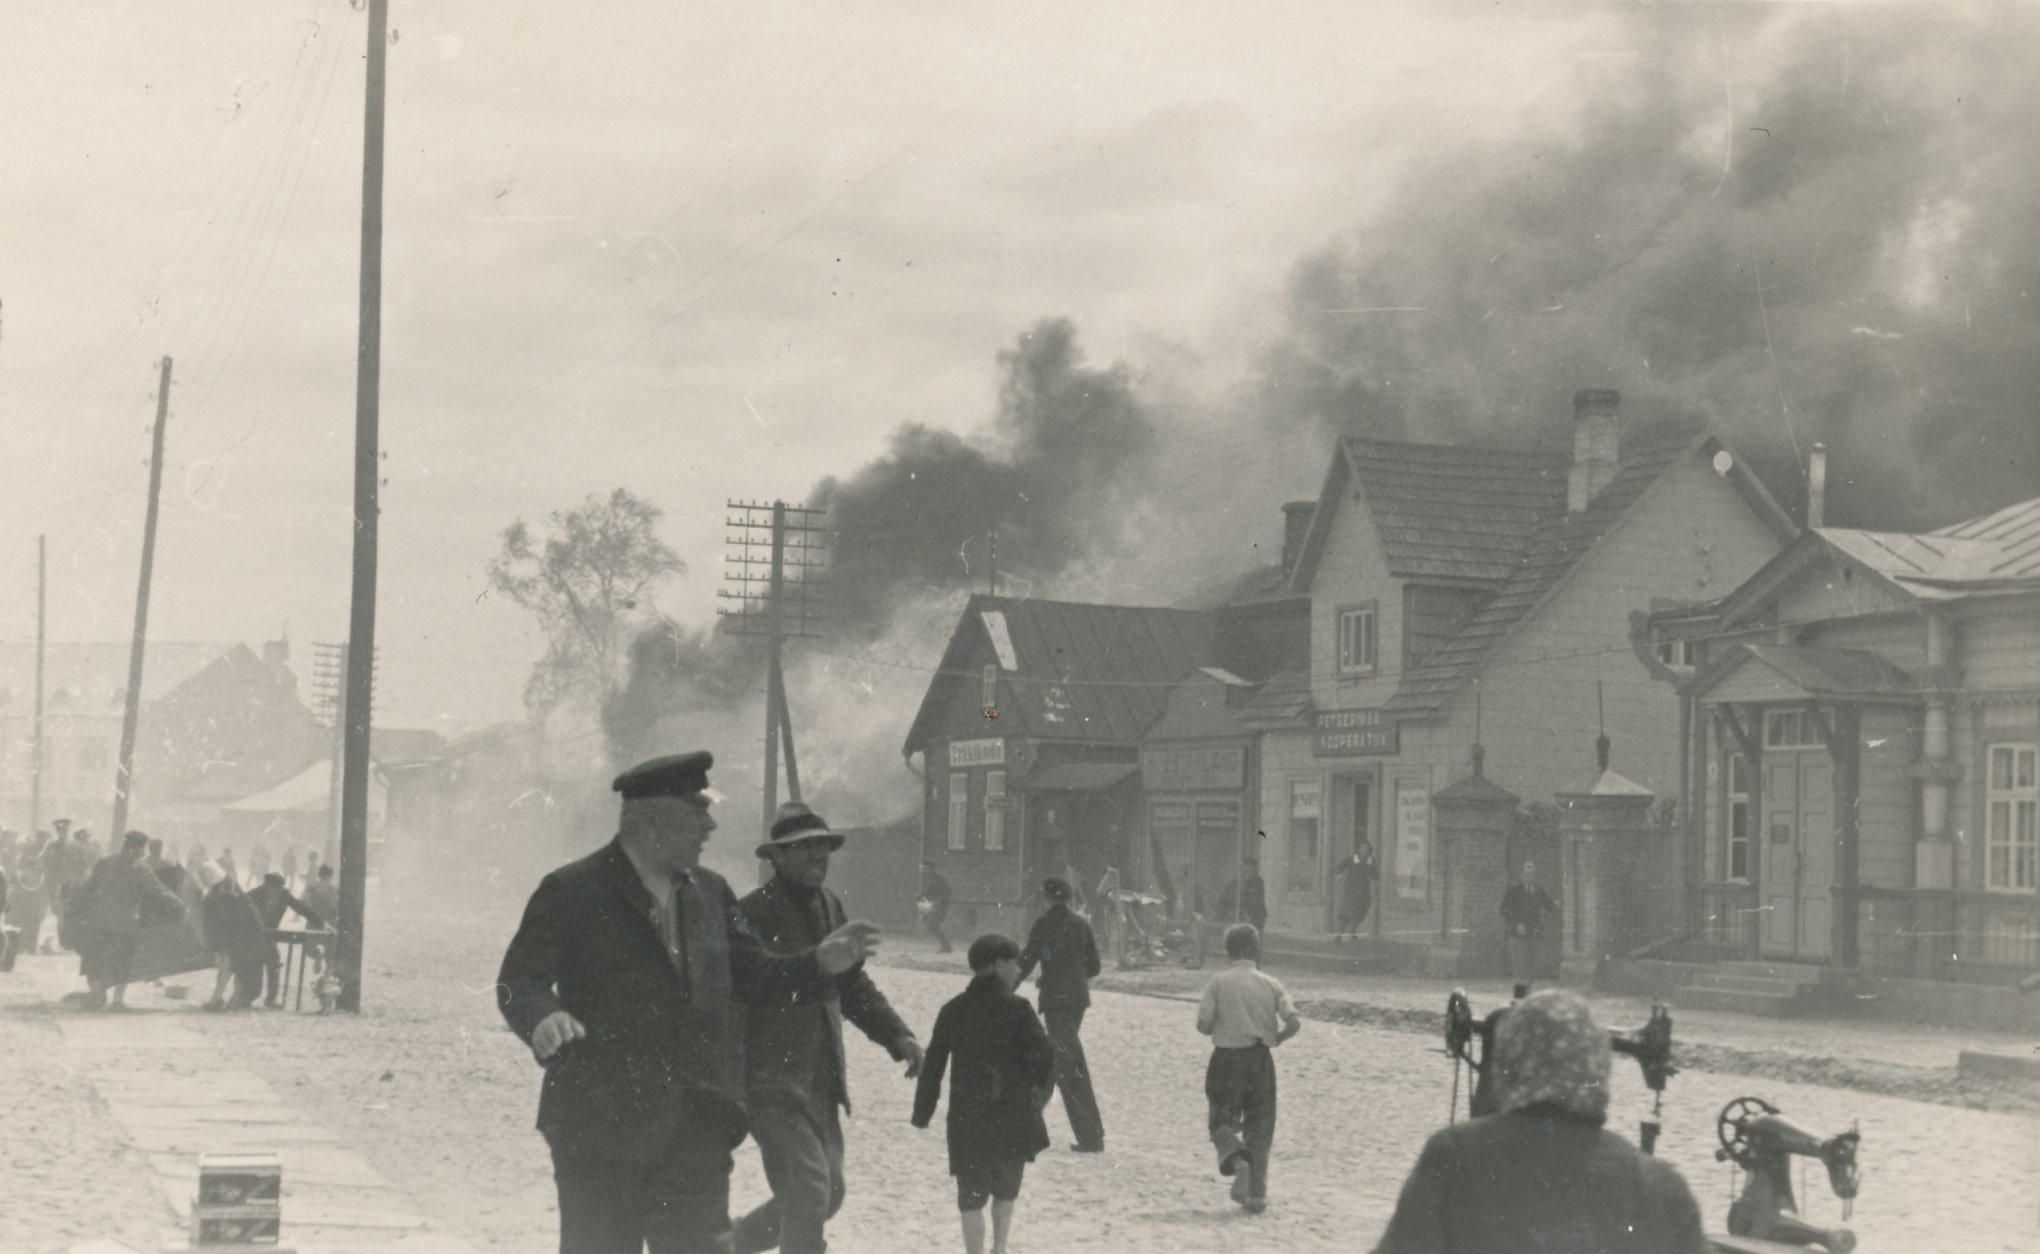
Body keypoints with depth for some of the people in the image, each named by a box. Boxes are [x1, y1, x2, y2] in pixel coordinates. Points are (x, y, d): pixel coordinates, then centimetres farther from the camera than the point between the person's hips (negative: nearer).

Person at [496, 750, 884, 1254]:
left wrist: (819, 963, -1)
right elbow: (519, 980, -12)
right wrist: (542, 1018, -34)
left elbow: (748, 972, 16)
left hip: (695, 1133, 5)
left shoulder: (710, 892, 9)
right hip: (601, 1131, -5)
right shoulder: (571, 892, -8)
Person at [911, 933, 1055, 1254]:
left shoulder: (953, 1010, 2)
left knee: (972, 1192, 3)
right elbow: (1044, 1055, -14)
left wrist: (923, 1111, 8)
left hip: (968, 1116, 1)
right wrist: (1039, 1090, 4)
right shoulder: (1017, 1008, -7)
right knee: (1006, 1186, 19)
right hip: (1013, 1113, -1)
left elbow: (933, 1064, 3)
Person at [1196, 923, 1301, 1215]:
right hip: (1261, 1060, 2)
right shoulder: (1271, 984, 1)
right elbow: (1294, 1023, -9)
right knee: (1259, 1128, 13)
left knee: (1222, 1122, 8)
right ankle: (1257, 1194, 10)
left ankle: (1235, 1160, -23)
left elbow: (1203, 1024, -10)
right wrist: (1275, 1037, 10)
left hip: (1226, 1058, -2)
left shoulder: (1218, 982, -5)